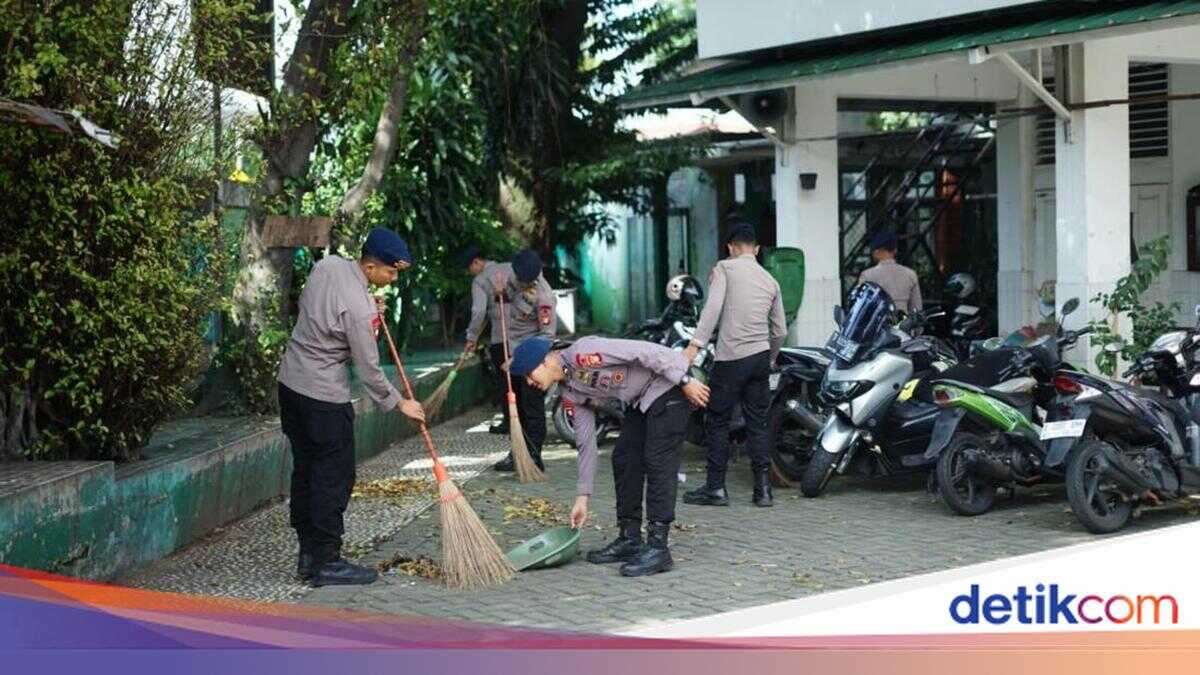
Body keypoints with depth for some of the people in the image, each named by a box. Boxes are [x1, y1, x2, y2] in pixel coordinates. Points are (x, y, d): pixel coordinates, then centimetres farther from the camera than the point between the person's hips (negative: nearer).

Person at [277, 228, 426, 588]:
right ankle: (326, 562, 5)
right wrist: (399, 403, -1)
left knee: (304, 469, 14)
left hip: (290, 381, 9)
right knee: (334, 477, 1)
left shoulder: (327, 264, -2)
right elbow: (369, 370, -17)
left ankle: (308, 554, 22)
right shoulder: (359, 309, -25)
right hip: (324, 396, -9)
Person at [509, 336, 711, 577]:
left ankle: (657, 548, -14)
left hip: (667, 384, -9)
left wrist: (684, 381, -23)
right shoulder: (570, 391, 6)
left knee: (657, 462, -13)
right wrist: (582, 497, 13)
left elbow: (645, 351, -25)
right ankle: (629, 540, 16)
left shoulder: (581, 353, -22)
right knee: (623, 460, 8)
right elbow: (586, 442, 13)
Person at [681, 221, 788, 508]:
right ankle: (763, 489, 8)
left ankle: (716, 488, 6)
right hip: (760, 357, 5)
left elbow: (713, 306, -16)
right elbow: (780, 331, 18)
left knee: (719, 422, 4)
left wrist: (695, 344, -21)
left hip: (730, 358, -5)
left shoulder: (724, 268, 0)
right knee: (757, 424, 10)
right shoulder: (770, 280, 15)